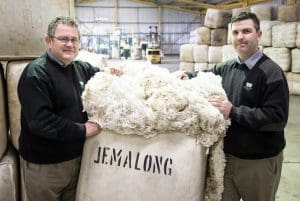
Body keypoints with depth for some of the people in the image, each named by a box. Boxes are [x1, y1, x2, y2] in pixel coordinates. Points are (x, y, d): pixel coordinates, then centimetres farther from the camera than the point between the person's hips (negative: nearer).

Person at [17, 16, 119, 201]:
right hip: (44, 165, -6)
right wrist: (82, 130, -21)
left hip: (76, 157, 7)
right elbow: (39, 122, -27)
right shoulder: (36, 73, -17)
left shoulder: (82, 68, 5)